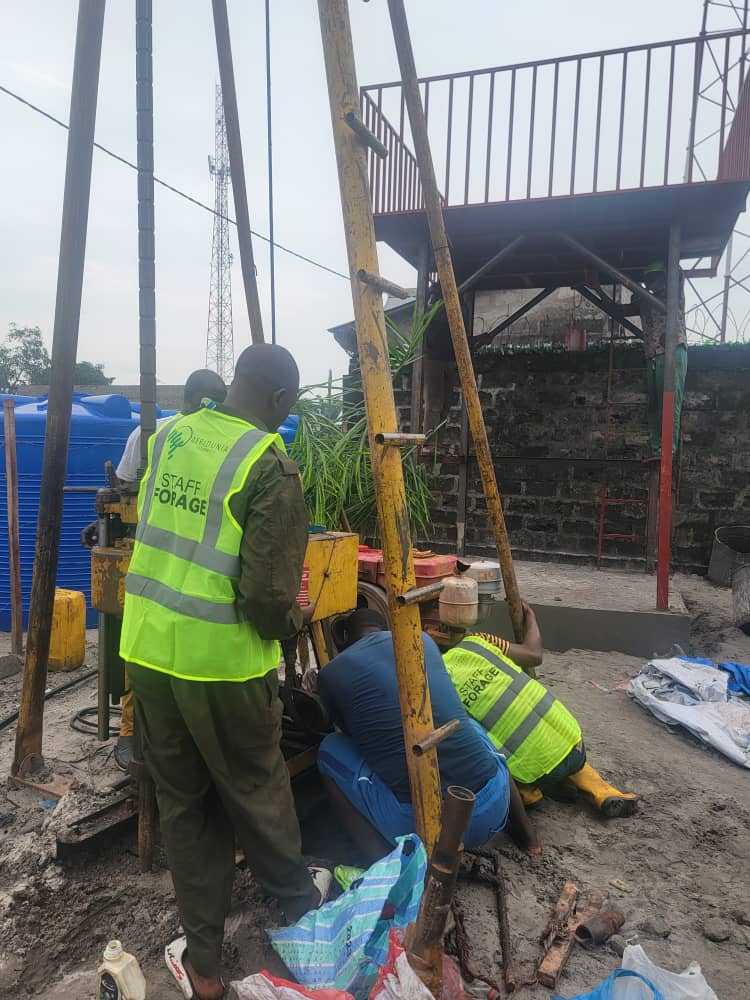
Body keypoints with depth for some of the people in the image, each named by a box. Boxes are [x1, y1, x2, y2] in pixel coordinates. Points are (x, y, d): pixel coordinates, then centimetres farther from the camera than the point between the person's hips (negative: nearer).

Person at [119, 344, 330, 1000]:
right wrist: (289, 623, 3)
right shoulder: (271, 465, -16)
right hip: (222, 660, -5)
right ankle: (297, 900, 44)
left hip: (147, 647, 5)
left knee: (183, 800, 18)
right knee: (255, 787, 17)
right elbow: (266, 590, -19)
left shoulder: (169, 436, 4)